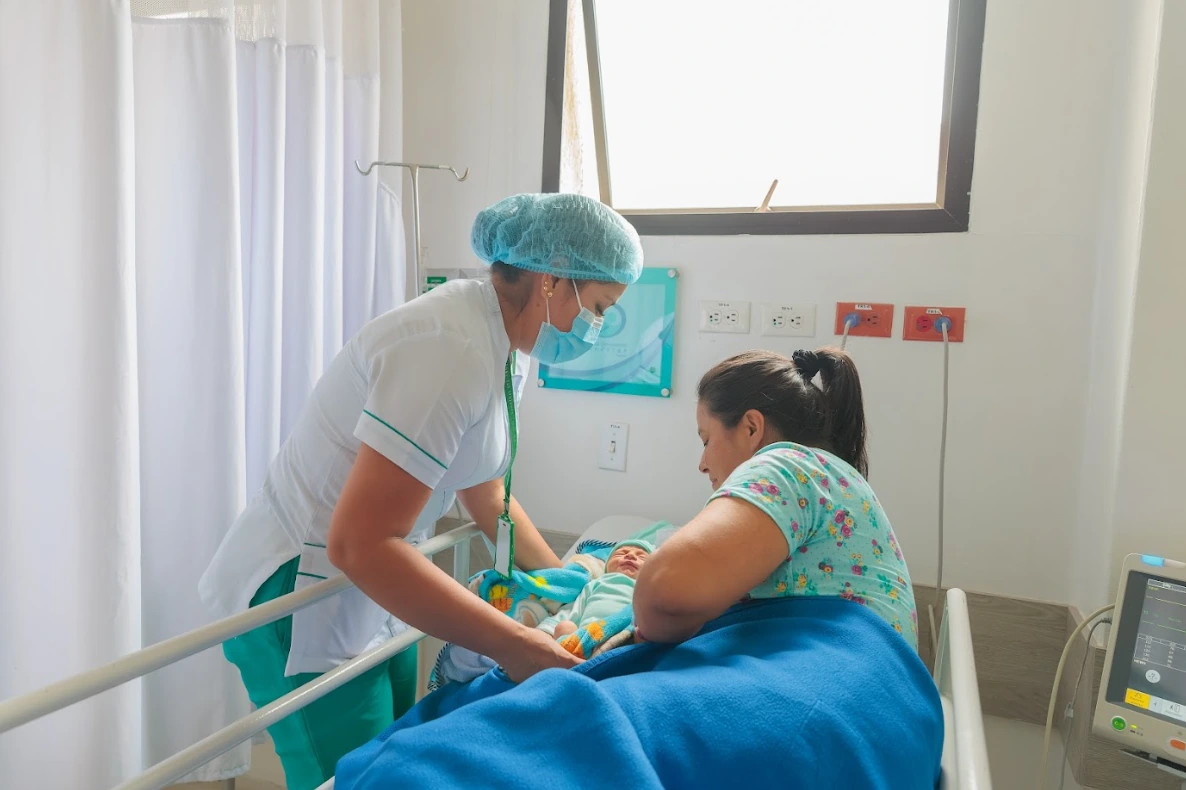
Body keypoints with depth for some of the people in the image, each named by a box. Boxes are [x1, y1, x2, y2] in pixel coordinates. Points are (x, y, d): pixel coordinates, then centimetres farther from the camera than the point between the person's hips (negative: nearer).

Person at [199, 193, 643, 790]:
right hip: (301, 599, -9)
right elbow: (359, 544, -30)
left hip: (372, 592, 9)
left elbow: (486, 492, 13)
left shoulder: (506, 347, 2)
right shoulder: (452, 349, -28)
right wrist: (513, 645, -27)